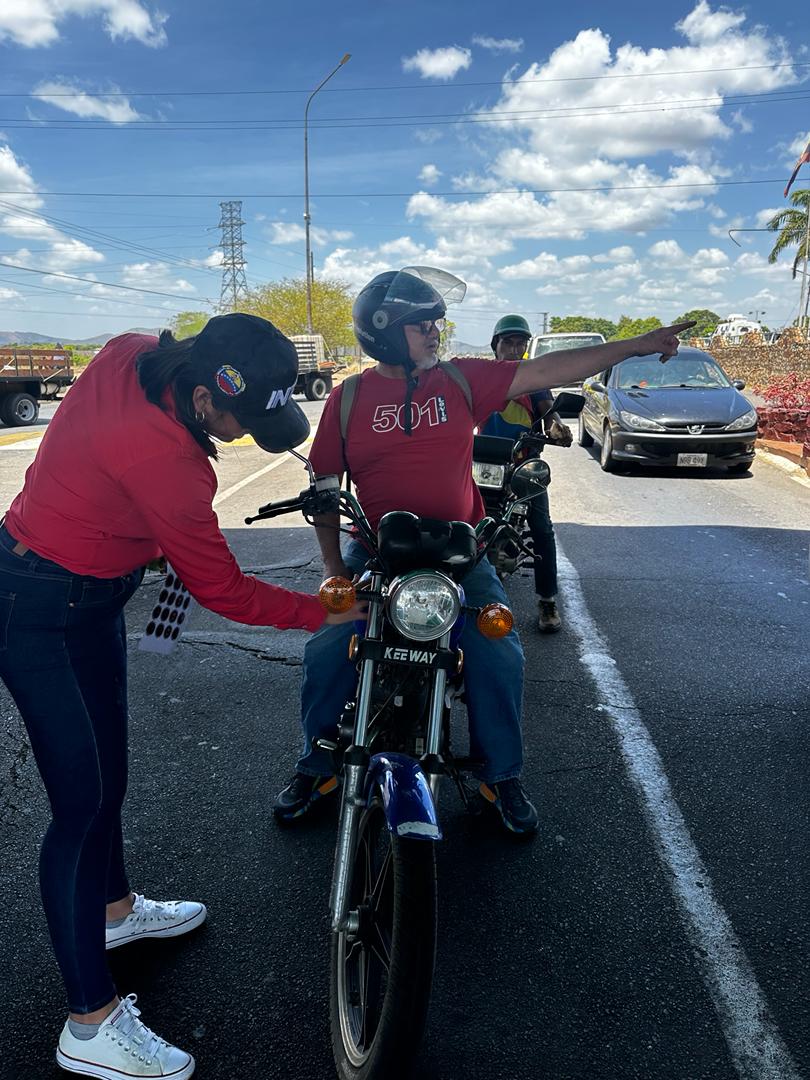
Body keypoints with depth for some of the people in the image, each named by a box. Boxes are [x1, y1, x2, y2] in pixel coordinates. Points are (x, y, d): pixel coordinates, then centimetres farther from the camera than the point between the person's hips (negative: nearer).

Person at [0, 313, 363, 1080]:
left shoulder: (129, 354, -10)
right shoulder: (164, 459, -33)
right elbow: (222, 591, -24)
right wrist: (325, 614, -14)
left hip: (90, 596, 9)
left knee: (106, 767, 21)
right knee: (83, 801, -3)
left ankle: (113, 907, 45)